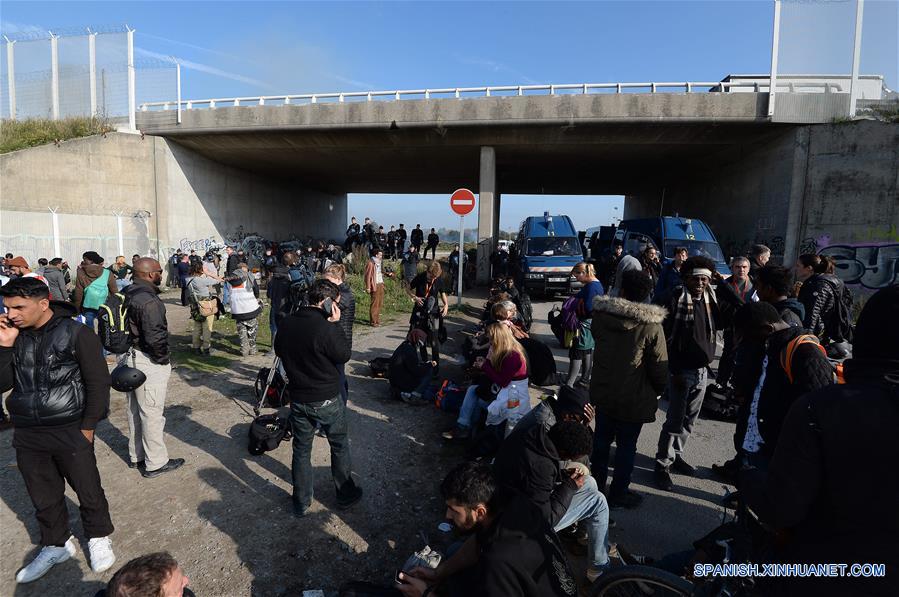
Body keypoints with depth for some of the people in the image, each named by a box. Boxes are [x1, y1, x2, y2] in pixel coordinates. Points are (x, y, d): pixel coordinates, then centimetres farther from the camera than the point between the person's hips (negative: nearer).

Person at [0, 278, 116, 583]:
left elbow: (98, 382, -9)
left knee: (88, 490, 11)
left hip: (70, 432, -4)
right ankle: (56, 544, 39)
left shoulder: (76, 333, -12)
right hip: (27, 435, 5)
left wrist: (87, 426, -9)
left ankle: (99, 538, 33)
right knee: (44, 497, 18)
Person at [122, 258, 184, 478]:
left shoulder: (126, 294, 6)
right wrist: (164, 359, -13)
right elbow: (155, 337, -28)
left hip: (130, 357, 10)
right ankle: (156, 463, 15)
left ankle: (136, 456, 36)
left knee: (134, 410, 20)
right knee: (152, 413, 2)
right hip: (149, 363, -10)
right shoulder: (148, 300, -24)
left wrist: (127, 349, 18)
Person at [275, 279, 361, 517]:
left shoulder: (286, 323, -6)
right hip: (326, 400, -4)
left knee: (301, 450, 18)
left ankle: (301, 504, 29)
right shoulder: (326, 328, -26)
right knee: (340, 446, 17)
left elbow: (279, 350, 11)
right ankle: (346, 494, 32)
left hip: (298, 399, 5)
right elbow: (344, 356, -12)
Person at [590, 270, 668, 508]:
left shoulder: (600, 315, -8)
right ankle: (618, 493, 24)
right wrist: (659, 388, 7)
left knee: (602, 439, 19)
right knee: (626, 445, 11)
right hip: (634, 398, -4)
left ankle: (597, 485, 34)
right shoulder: (652, 326, -18)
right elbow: (659, 367, -10)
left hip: (602, 392, 4)